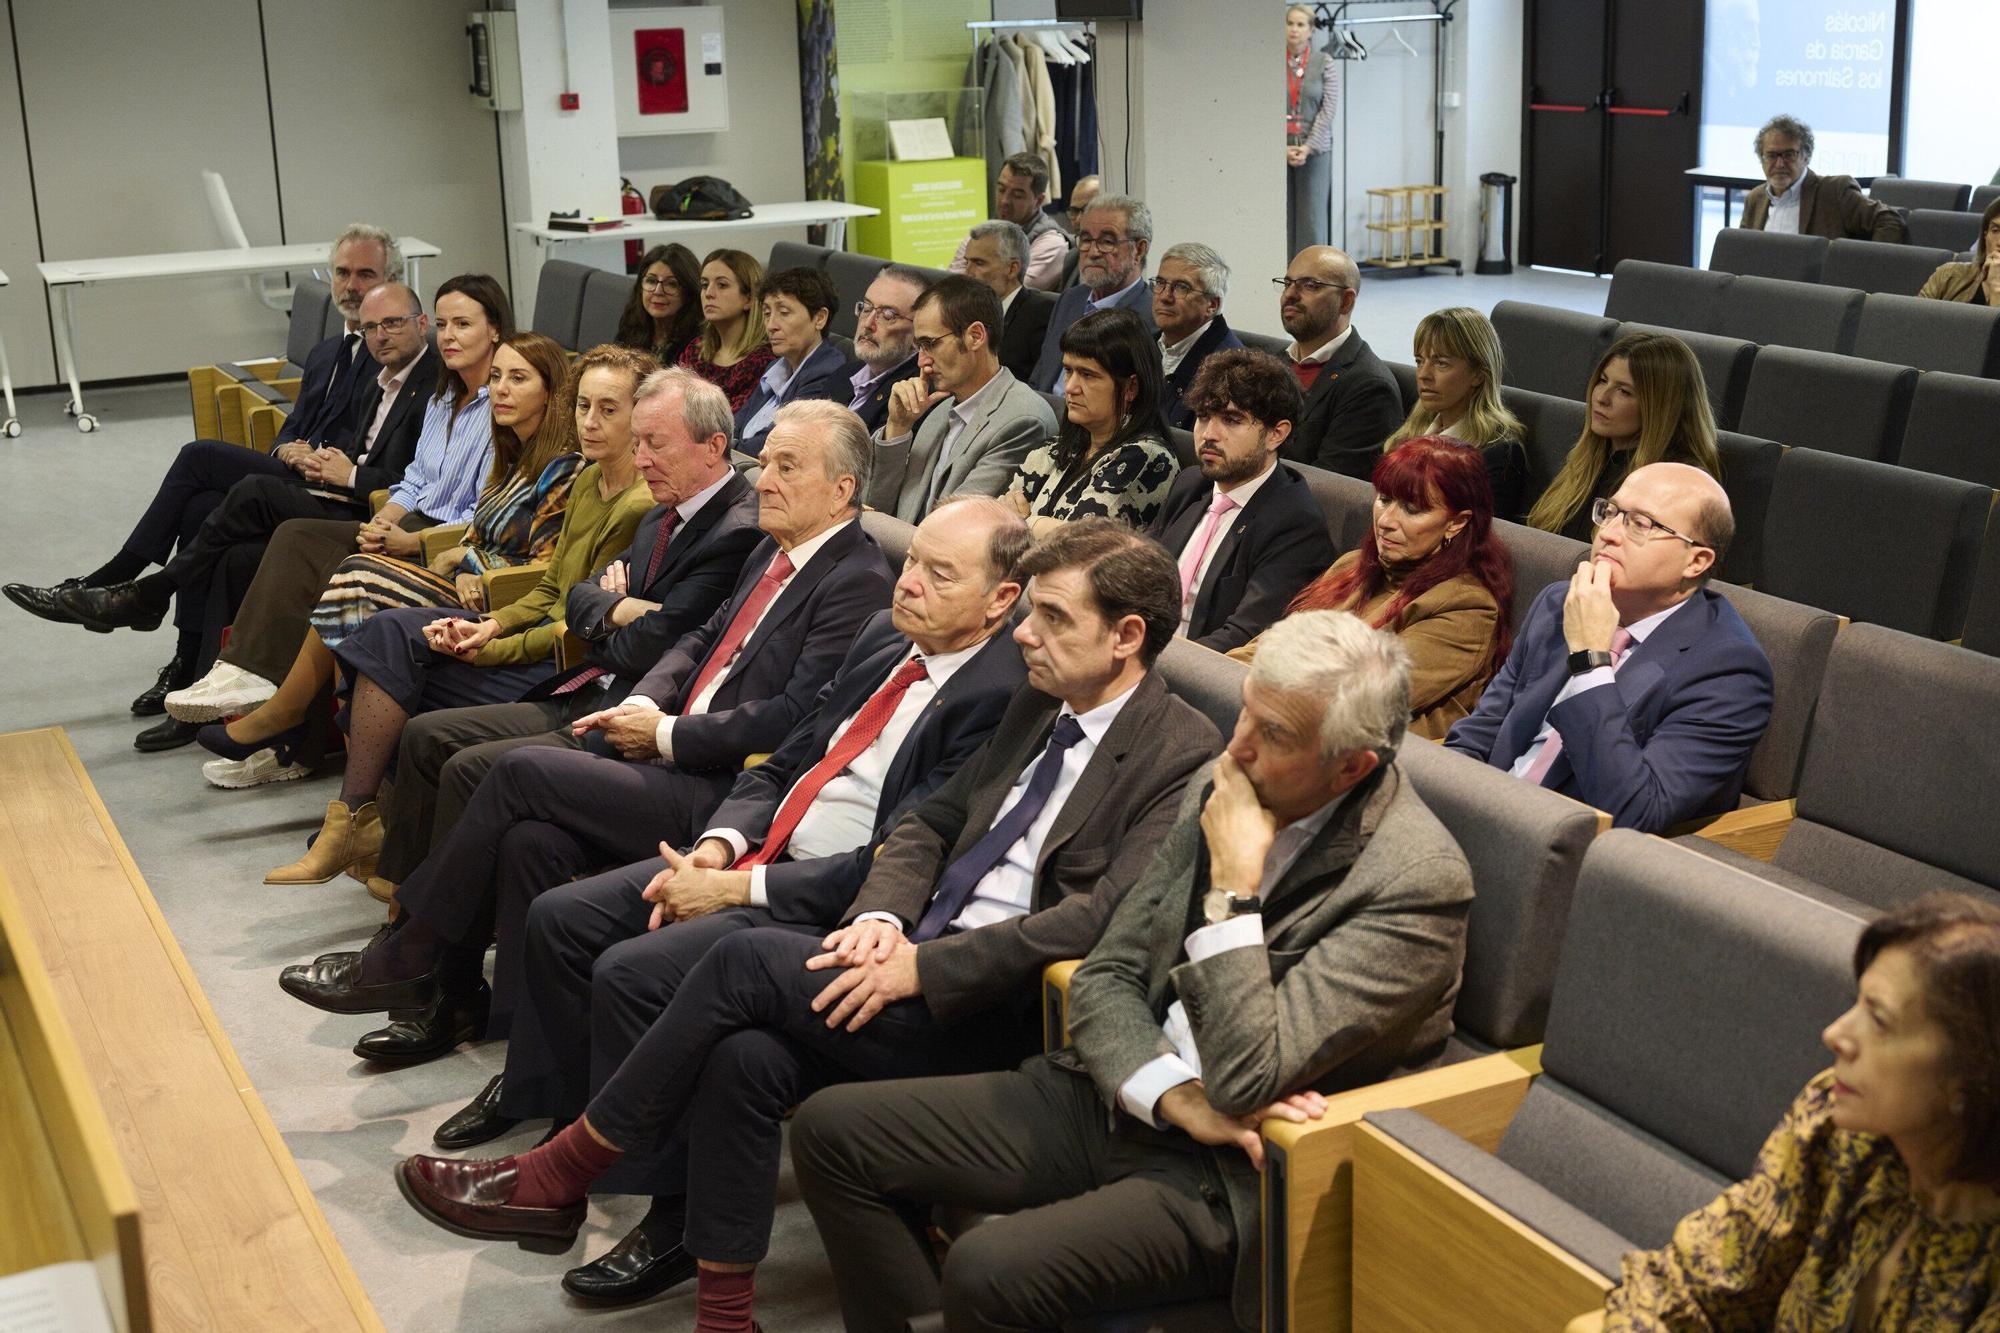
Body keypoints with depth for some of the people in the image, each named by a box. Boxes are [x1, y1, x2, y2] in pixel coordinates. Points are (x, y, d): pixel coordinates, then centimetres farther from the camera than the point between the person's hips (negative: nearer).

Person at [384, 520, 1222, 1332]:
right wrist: (882, 917, -2)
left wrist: (923, 967, -22)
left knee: (747, 961, -21)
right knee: (744, 1057, -23)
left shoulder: (1183, 756, -8)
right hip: (918, 956, 7)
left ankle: (557, 1175, -4)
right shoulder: (1040, 708, 18)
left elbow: (1100, 917, -20)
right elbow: (927, 825, 20)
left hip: (996, 1011, -7)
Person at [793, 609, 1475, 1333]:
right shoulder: (1219, 789, 1)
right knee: (831, 1128, 0)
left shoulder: (1418, 879, -20)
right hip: (1121, 1097, 7)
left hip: (1226, 1173, -7)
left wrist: (1235, 882, -23)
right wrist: (1176, 1095, -14)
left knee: (988, 1270, -30)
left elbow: (1246, 1080, -25)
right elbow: (1105, 976, 4)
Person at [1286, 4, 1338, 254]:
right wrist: (1283, 147, -11)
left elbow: (1328, 109, -4)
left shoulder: (1325, 63, 1)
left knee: (1312, 218, -1)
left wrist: (1308, 147, -12)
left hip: (1315, 150, -1)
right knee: (1281, 217, 2)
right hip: (1278, 150, 1)